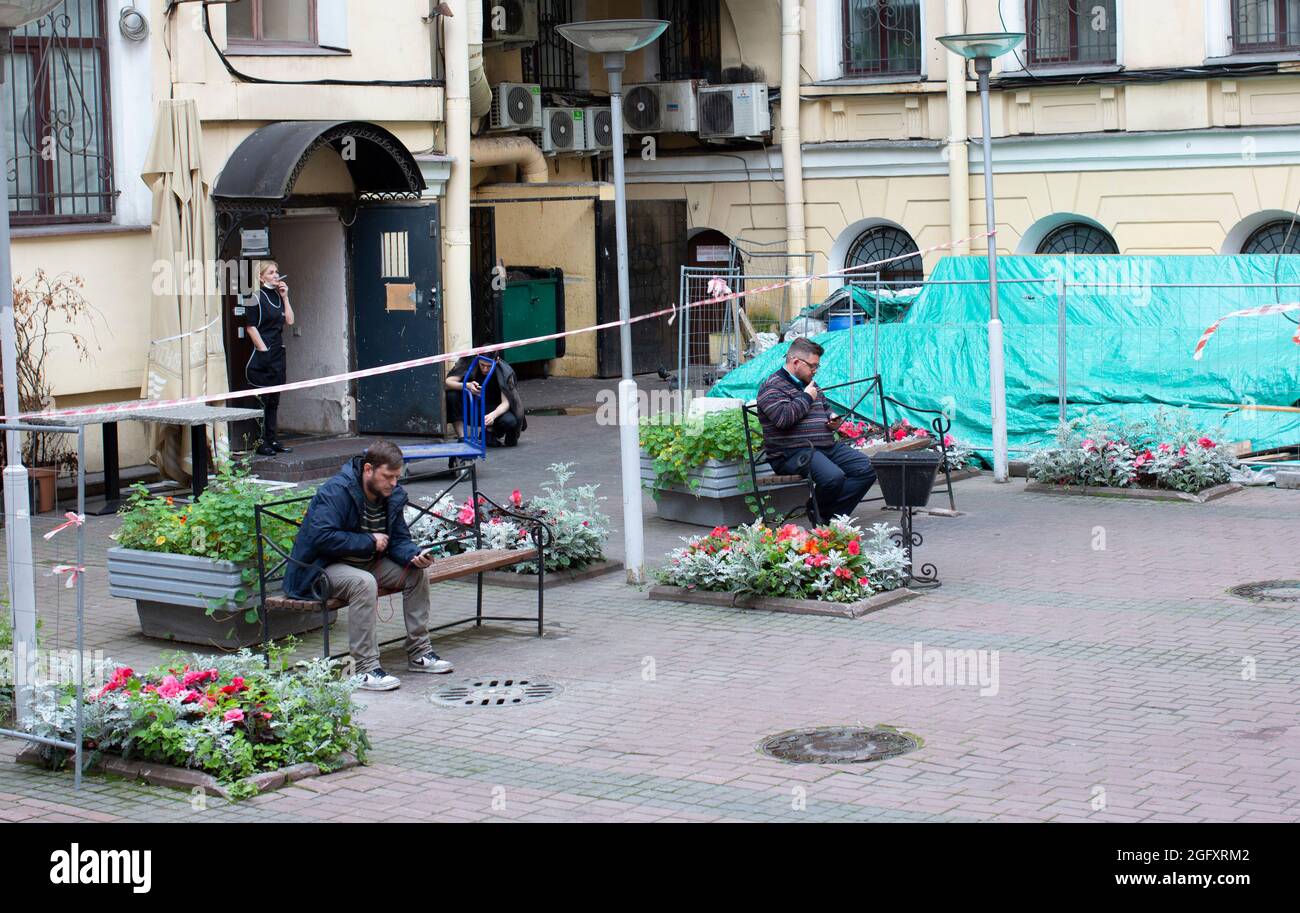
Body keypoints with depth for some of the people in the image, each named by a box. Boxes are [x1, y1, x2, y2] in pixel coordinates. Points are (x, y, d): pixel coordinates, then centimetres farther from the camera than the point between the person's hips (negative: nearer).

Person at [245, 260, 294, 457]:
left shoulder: (278, 296, 15)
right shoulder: (256, 297, -8)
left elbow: (290, 320, 9)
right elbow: (250, 326, -12)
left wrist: (285, 297, 6)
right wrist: (263, 349, -14)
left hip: (278, 352, 8)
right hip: (262, 354, -8)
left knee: (274, 400, 11)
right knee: (261, 399, -6)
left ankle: (272, 440, 16)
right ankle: (261, 442, -3)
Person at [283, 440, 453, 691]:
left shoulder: (393, 495, 1)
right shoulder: (337, 491, -23)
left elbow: (399, 539, 6)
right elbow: (321, 537, -32)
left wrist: (414, 556, -18)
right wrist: (370, 541, -23)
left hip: (367, 562, 8)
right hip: (321, 567, -8)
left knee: (416, 573, -6)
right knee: (364, 582, -36)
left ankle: (419, 654, 4)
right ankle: (366, 669, -34)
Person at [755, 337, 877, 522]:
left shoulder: (810, 384, 23)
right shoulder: (772, 387, -5)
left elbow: (826, 407, 39)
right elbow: (783, 418, -22)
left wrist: (832, 418, 14)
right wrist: (806, 398, -9)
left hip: (827, 447, 9)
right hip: (793, 453, -9)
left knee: (867, 468, -7)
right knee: (833, 477, -34)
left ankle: (831, 517, -8)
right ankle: (817, 513, -6)